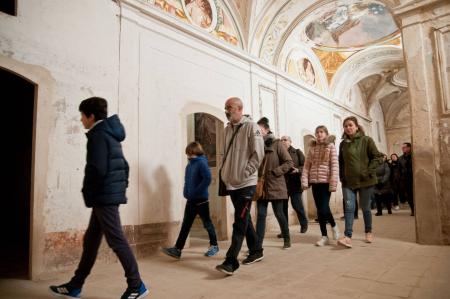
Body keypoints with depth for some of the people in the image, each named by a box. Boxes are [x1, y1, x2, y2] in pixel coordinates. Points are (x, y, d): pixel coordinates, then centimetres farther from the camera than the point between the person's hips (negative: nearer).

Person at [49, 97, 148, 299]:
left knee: (116, 241, -3)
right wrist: (122, 185, 15)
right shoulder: (111, 134, 18)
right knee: (90, 240, 15)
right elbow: (124, 165, 19)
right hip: (111, 194, 10)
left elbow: (97, 169, -20)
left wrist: (87, 192, -6)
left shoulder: (98, 135, -11)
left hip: (104, 196, -10)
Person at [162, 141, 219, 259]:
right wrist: (186, 192, 6)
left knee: (207, 223, 7)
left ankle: (214, 245, 24)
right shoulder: (189, 165, 9)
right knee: (185, 225, 6)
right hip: (190, 201, 7)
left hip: (201, 200, -7)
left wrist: (196, 191, -20)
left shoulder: (201, 163, -13)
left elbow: (207, 179, -23)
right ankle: (177, 249, 8)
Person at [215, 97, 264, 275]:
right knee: (244, 219, 16)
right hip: (231, 183, 8)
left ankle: (231, 262, -5)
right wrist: (223, 171, 10)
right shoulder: (227, 129, 13)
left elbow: (258, 154, -13)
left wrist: (244, 173, -16)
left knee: (240, 223, -7)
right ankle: (255, 251, 31)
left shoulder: (251, 126, -8)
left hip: (246, 183, -7)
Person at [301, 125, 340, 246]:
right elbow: (306, 166, 7)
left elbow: (335, 166, -7)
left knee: (324, 209, -9)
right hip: (315, 182, 4)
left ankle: (334, 226, 22)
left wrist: (333, 184, -14)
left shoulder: (330, 146, -1)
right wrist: (304, 181, -3)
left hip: (326, 182, -4)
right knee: (319, 210, 6)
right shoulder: (312, 148, 11)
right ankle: (324, 236, 16)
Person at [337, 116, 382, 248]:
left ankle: (368, 232, 31)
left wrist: (368, 172, -13)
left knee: (365, 207, 10)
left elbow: (376, 157, -4)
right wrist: (342, 177, 4)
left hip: (365, 181, -2)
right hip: (348, 182, 2)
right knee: (349, 208, -7)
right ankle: (348, 237, -11)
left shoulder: (366, 140, -1)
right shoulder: (343, 144, 9)